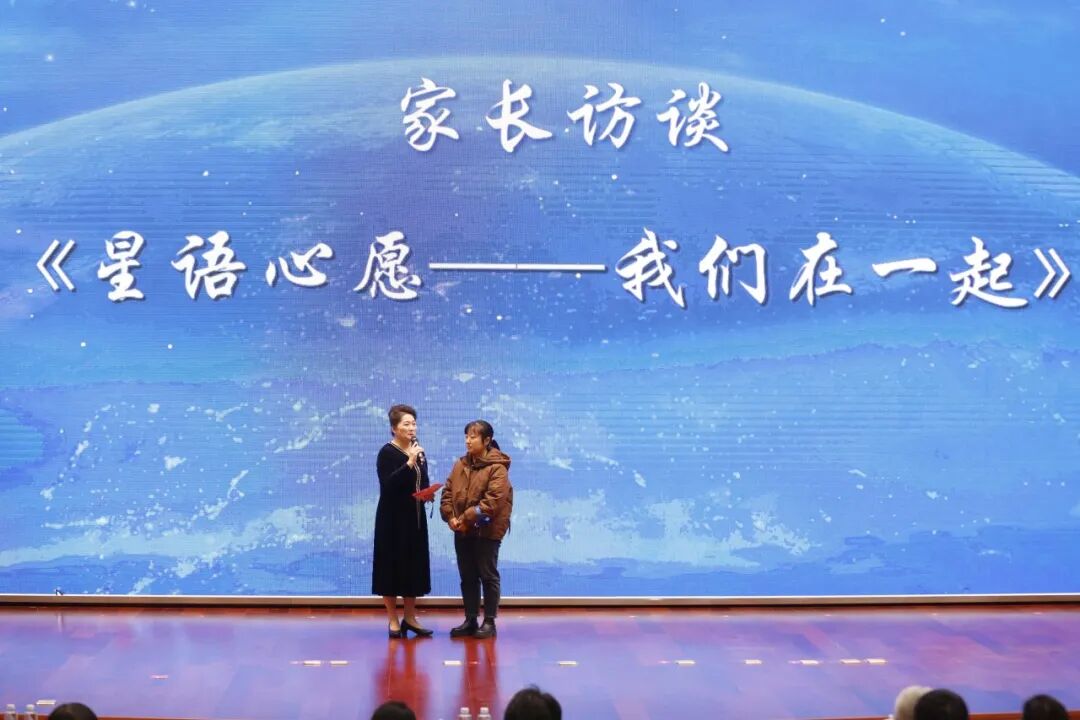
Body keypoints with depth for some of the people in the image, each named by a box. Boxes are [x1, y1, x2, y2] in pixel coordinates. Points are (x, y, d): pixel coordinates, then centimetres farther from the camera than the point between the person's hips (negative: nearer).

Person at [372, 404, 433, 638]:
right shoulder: (387, 453, -10)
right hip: (392, 519, -6)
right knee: (392, 567, -2)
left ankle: (410, 618, 19)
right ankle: (393, 621, 6)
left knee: (414, 566, 9)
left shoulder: (418, 452, 11)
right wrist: (409, 463, -28)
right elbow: (387, 484, -22)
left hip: (415, 518, 6)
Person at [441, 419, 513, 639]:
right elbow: (447, 492, 9)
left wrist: (467, 518, -21)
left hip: (486, 531, -7)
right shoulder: (460, 464, 10)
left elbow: (493, 501, -20)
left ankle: (489, 622, 10)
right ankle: (470, 620, 20)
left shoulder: (497, 467, -12)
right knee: (467, 577, 12)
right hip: (462, 531, 7)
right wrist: (450, 517, -7)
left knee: (488, 576, 3)